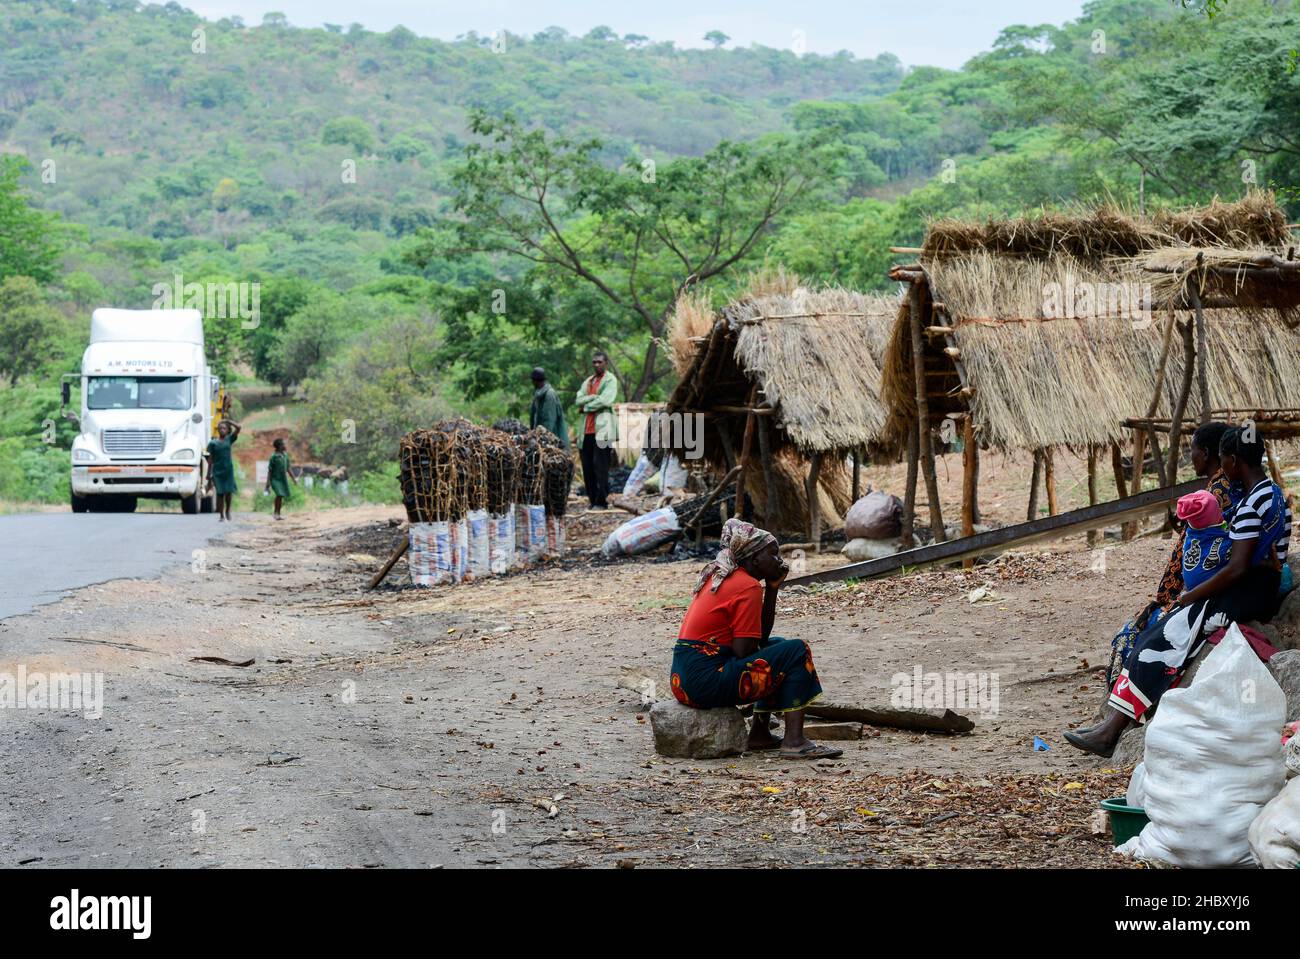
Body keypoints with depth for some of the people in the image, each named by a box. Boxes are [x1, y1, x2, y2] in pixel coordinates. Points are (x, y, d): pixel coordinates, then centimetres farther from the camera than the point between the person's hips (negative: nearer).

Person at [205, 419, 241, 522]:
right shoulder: (213, 443, 2)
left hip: (228, 470, 1)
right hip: (217, 470, -1)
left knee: (228, 492, 0)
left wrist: (228, 421, -1)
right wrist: (209, 476, 2)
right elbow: (210, 460, 4)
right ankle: (221, 515, 5)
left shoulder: (229, 439, 6)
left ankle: (227, 511, 20)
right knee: (220, 493, -1)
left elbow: (238, 428, -4)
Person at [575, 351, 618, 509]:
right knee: (587, 468, 5)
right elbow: (579, 400, 8)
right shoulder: (587, 381, 22)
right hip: (587, 430, 7)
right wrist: (594, 397, -9)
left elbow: (605, 400, -13)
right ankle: (593, 500, 11)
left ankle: (602, 502, -10)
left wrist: (586, 407, -3)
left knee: (600, 467, -11)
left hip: (602, 429, -7)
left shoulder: (610, 380, 1)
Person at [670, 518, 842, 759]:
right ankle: (794, 740, -12)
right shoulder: (748, 586, -12)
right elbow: (744, 651, -14)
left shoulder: (722, 576, 17)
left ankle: (760, 733, 19)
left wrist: (772, 587, 12)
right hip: (705, 681, -10)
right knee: (797, 651, -6)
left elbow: (761, 637, 18)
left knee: (776, 645, 26)